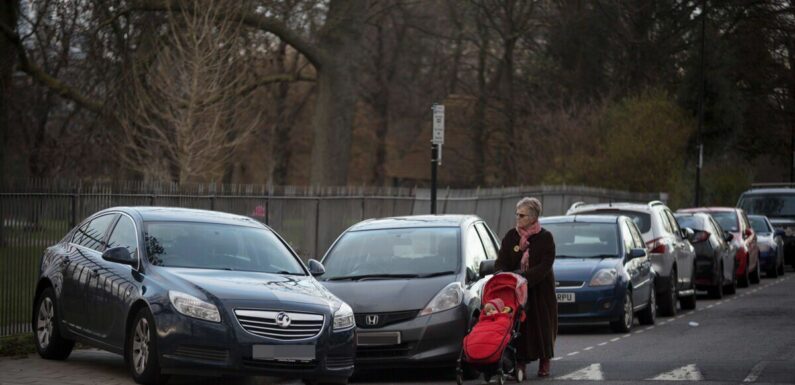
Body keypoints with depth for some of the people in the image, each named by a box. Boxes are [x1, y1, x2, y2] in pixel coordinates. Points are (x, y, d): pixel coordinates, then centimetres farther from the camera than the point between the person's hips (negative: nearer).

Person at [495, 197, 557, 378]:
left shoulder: (545, 237, -4)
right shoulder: (511, 236, 6)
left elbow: (545, 265, -12)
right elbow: (501, 262, 4)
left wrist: (526, 277, -24)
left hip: (540, 289, -2)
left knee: (543, 325, 3)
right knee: (519, 325, -6)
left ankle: (544, 363, 16)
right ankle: (520, 363, -5)